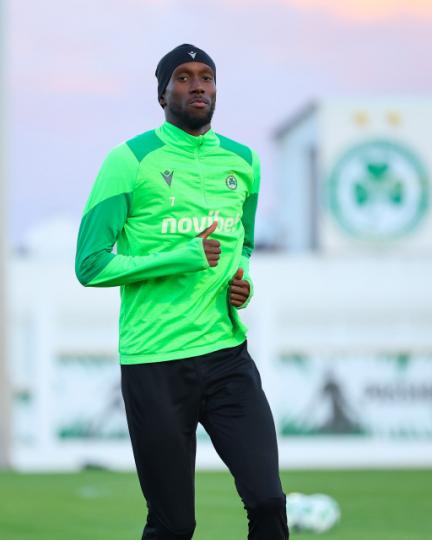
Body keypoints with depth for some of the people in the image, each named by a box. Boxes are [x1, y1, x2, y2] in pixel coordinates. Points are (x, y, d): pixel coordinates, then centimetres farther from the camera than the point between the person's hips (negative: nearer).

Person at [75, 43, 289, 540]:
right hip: (154, 363, -4)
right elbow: (90, 265, -8)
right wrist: (185, 257, -16)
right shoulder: (129, 160, -5)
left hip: (227, 351, 4)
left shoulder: (242, 162, 10)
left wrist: (242, 281, 4)